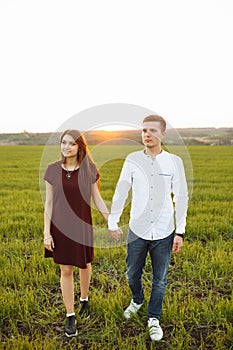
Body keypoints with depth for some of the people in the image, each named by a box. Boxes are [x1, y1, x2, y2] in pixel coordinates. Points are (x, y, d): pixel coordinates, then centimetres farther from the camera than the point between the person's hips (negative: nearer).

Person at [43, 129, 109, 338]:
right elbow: (49, 203, -2)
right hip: (60, 226, 0)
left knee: (84, 265, 17)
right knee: (66, 270, 7)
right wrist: (46, 232, -5)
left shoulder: (89, 169, -6)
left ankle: (84, 300, 46)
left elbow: (97, 199, 0)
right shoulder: (53, 170, -4)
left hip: (82, 226, 0)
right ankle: (70, 316, 24)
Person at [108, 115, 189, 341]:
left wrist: (180, 232, -1)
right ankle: (137, 300, 49)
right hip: (137, 231, 1)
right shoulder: (133, 160, -5)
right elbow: (120, 193, 1)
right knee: (132, 275, 17)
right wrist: (112, 223, 3)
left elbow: (181, 198, -1)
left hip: (164, 233, 0)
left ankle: (153, 319, 37)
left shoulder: (174, 162, -6)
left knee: (159, 280, 13)